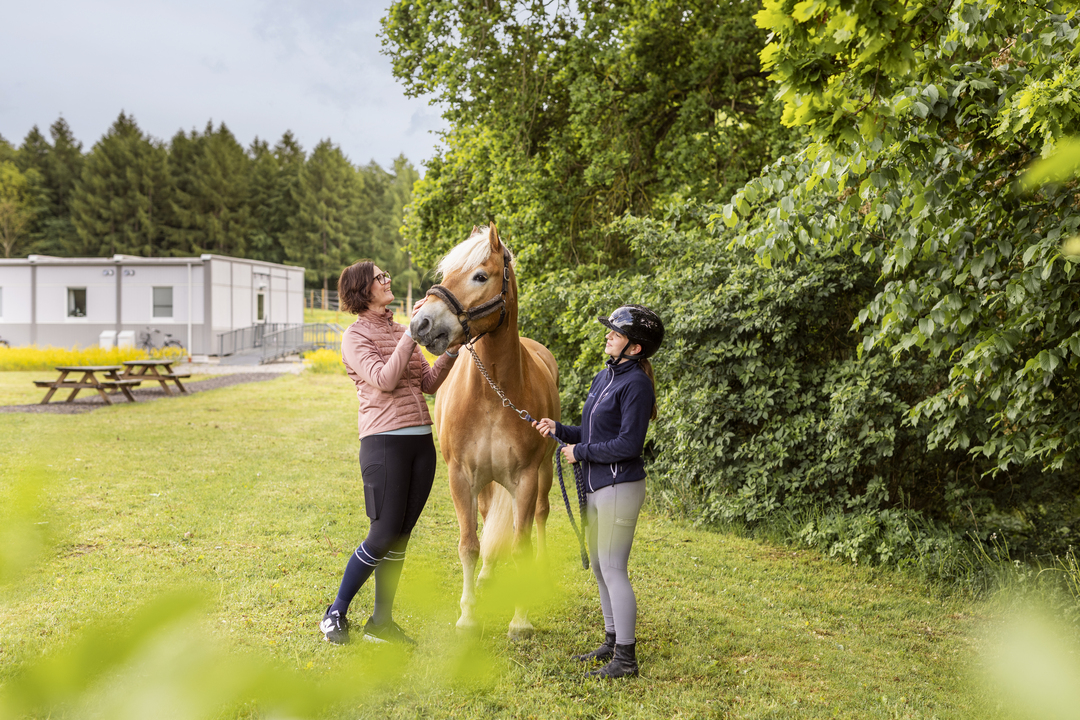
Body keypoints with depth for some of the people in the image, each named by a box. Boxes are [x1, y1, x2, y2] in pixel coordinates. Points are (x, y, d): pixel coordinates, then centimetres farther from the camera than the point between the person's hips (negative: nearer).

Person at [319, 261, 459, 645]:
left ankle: (381, 622, 19)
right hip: (384, 441, -7)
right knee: (384, 535, -6)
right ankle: (336, 613, 13)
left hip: (422, 441, 7)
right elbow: (383, 380, -20)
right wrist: (413, 333, -21)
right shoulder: (355, 336, -5)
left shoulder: (399, 331, 16)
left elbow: (428, 382, 14)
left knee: (401, 538, 9)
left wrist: (451, 350, 0)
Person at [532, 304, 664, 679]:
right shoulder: (603, 377, 12)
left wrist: (581, 452, -13)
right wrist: (559, 430, 5)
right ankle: (613, 640, 30)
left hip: (620, 486, -9)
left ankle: (626, 658, 4)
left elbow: (628, 444, -21)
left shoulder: (636, 384, -16)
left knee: (613, 569, -5)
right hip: (594, 484, 9)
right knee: (599, 567, 16)